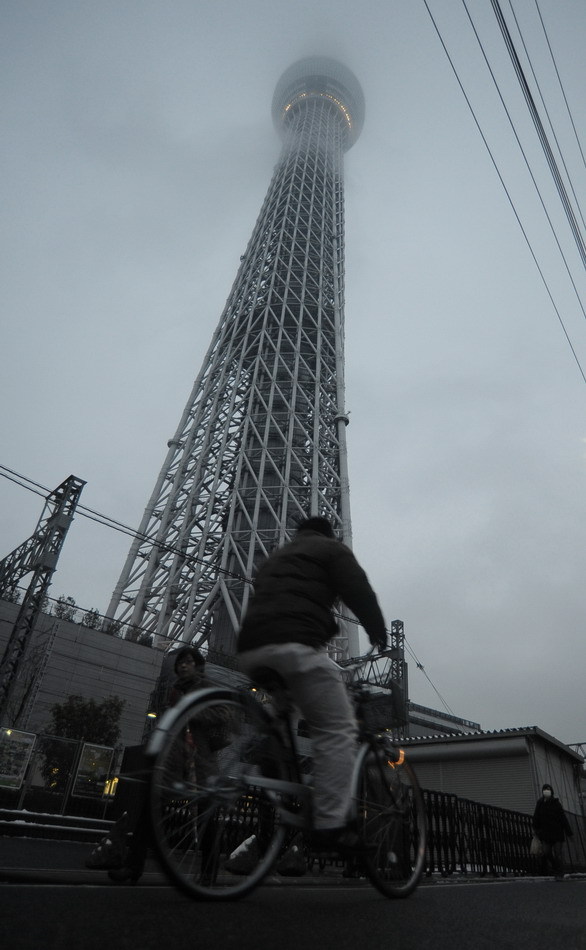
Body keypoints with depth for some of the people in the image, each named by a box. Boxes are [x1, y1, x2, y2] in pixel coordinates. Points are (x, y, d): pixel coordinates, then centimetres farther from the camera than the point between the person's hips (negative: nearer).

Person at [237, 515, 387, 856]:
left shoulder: (275, 558, 35)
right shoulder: (332, 548, 15)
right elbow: (358, 591, 2)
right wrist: (379, 633, 15)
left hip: (251, 647, 7)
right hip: (295, 644, -7)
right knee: (337, 729, -2)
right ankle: (331, 826, -8)